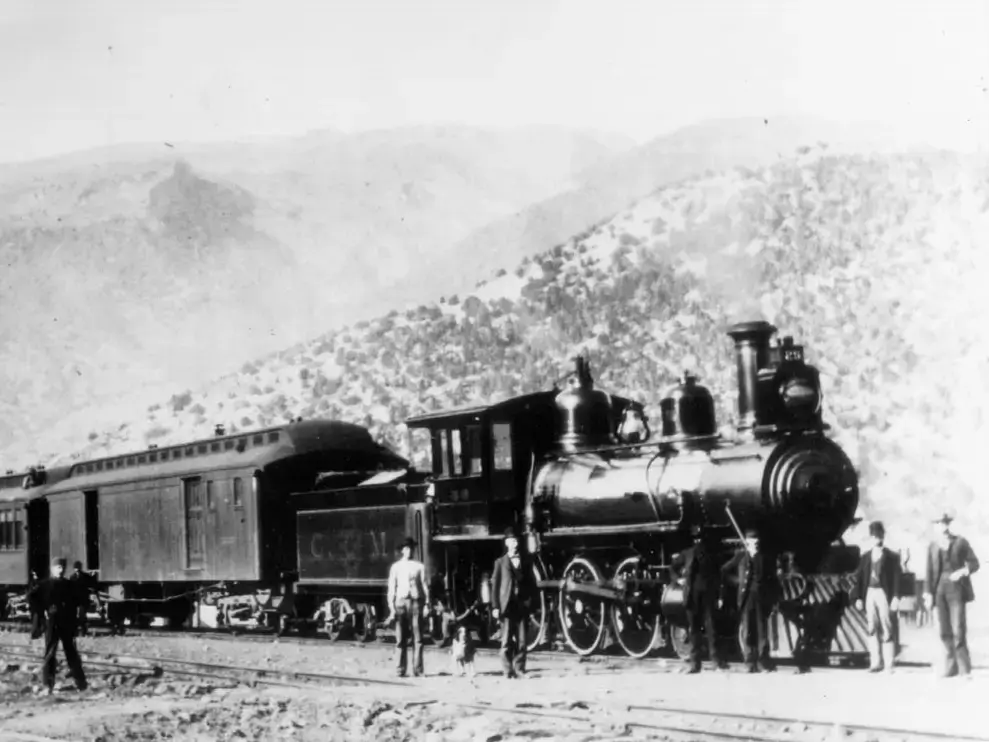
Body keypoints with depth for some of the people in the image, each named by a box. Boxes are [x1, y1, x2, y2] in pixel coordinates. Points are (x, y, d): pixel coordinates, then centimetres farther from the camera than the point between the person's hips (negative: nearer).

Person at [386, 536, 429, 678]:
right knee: (400, 639, -2)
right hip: (401, 602, 0)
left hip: (416, 602, 0)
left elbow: (424, 586, 7)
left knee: (417, 638, -2)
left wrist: (426, 604, -2)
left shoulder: (419, 566, 10)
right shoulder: (396, 567, 10)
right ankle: (401, 670, 1)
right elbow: (391, 588, 7)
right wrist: (391, 606, -2)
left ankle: (417, 669, -1)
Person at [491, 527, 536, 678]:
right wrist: (495, 607, -3)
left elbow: (531, 584, 15)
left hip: (522, 605, 2)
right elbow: (494, 585, 5)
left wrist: (529, 602, 0)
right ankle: (508, 671, 0)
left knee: (521, 641, -1)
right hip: (507, 605, -2)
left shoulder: (524, 562, 15)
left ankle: (519, 670, 4)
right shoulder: (500, 562, 8)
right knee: (507, 641, -3)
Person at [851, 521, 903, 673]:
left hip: (884, 594, -3)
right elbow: (860, 578, 11)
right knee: (872, 629, 0)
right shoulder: (865, 557, 13)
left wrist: (896, 597, -11)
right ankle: (875, 662, 4)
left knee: (887, 629, -4)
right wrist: (858, 597, 1)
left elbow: (898, 577, -2)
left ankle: (889, 664, 1)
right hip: (869, 593, 3)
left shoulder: (892, 556, 3)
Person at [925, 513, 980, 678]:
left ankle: (964, 668, -2)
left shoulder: (961, 542, 4)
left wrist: (962, 572, -17)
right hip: (939, 590, 3)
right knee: (944, 631, 0)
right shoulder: (933, 547, 12)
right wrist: (928, 594, 0)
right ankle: (951, 666, 6)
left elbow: (974, 564, 2)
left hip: (956, 589, -3)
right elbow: (930, 572, 9)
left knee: (958, 630, -10)